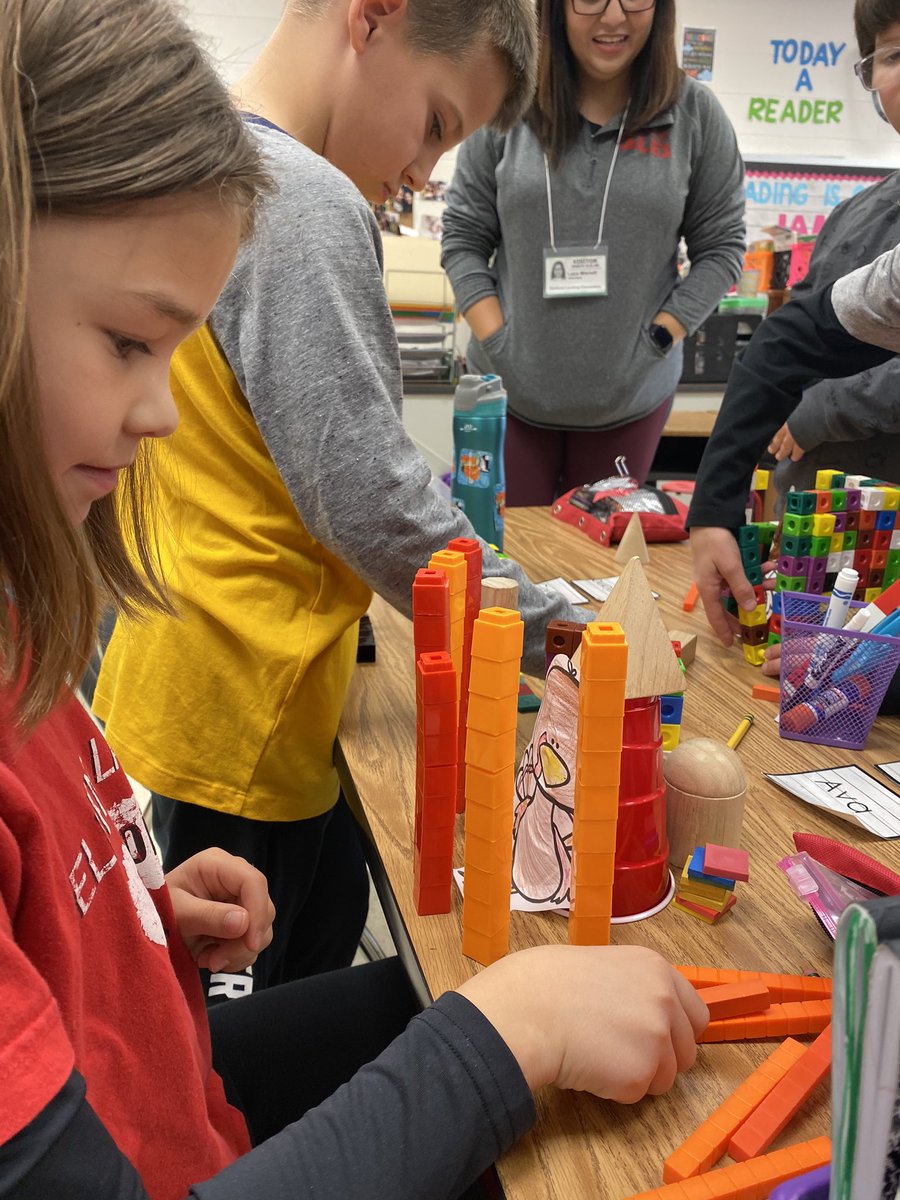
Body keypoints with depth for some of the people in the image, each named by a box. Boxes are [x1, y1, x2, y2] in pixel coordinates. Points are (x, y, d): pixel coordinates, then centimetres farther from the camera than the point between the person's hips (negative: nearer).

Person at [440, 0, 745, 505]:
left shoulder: (695, 113, -1)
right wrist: (495, 343, -8)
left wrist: (655, 343, -8)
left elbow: (721, 248, 3)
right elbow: (462, 238, 3)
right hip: (509, 392, 0)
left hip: (632, 399, 0)